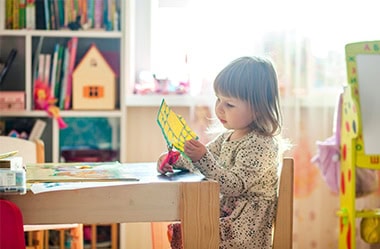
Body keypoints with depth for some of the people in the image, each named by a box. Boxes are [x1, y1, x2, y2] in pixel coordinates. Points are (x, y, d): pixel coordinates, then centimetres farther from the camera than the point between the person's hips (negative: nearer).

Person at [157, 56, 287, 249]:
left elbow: (234, 186, -26)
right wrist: (174, 159, -1)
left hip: (245, 225, -9)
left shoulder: (260, 145, -19)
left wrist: (203, 159, -34)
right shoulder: (228, 136, 9)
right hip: (225, 214, 9)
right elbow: (201, 160, 18)